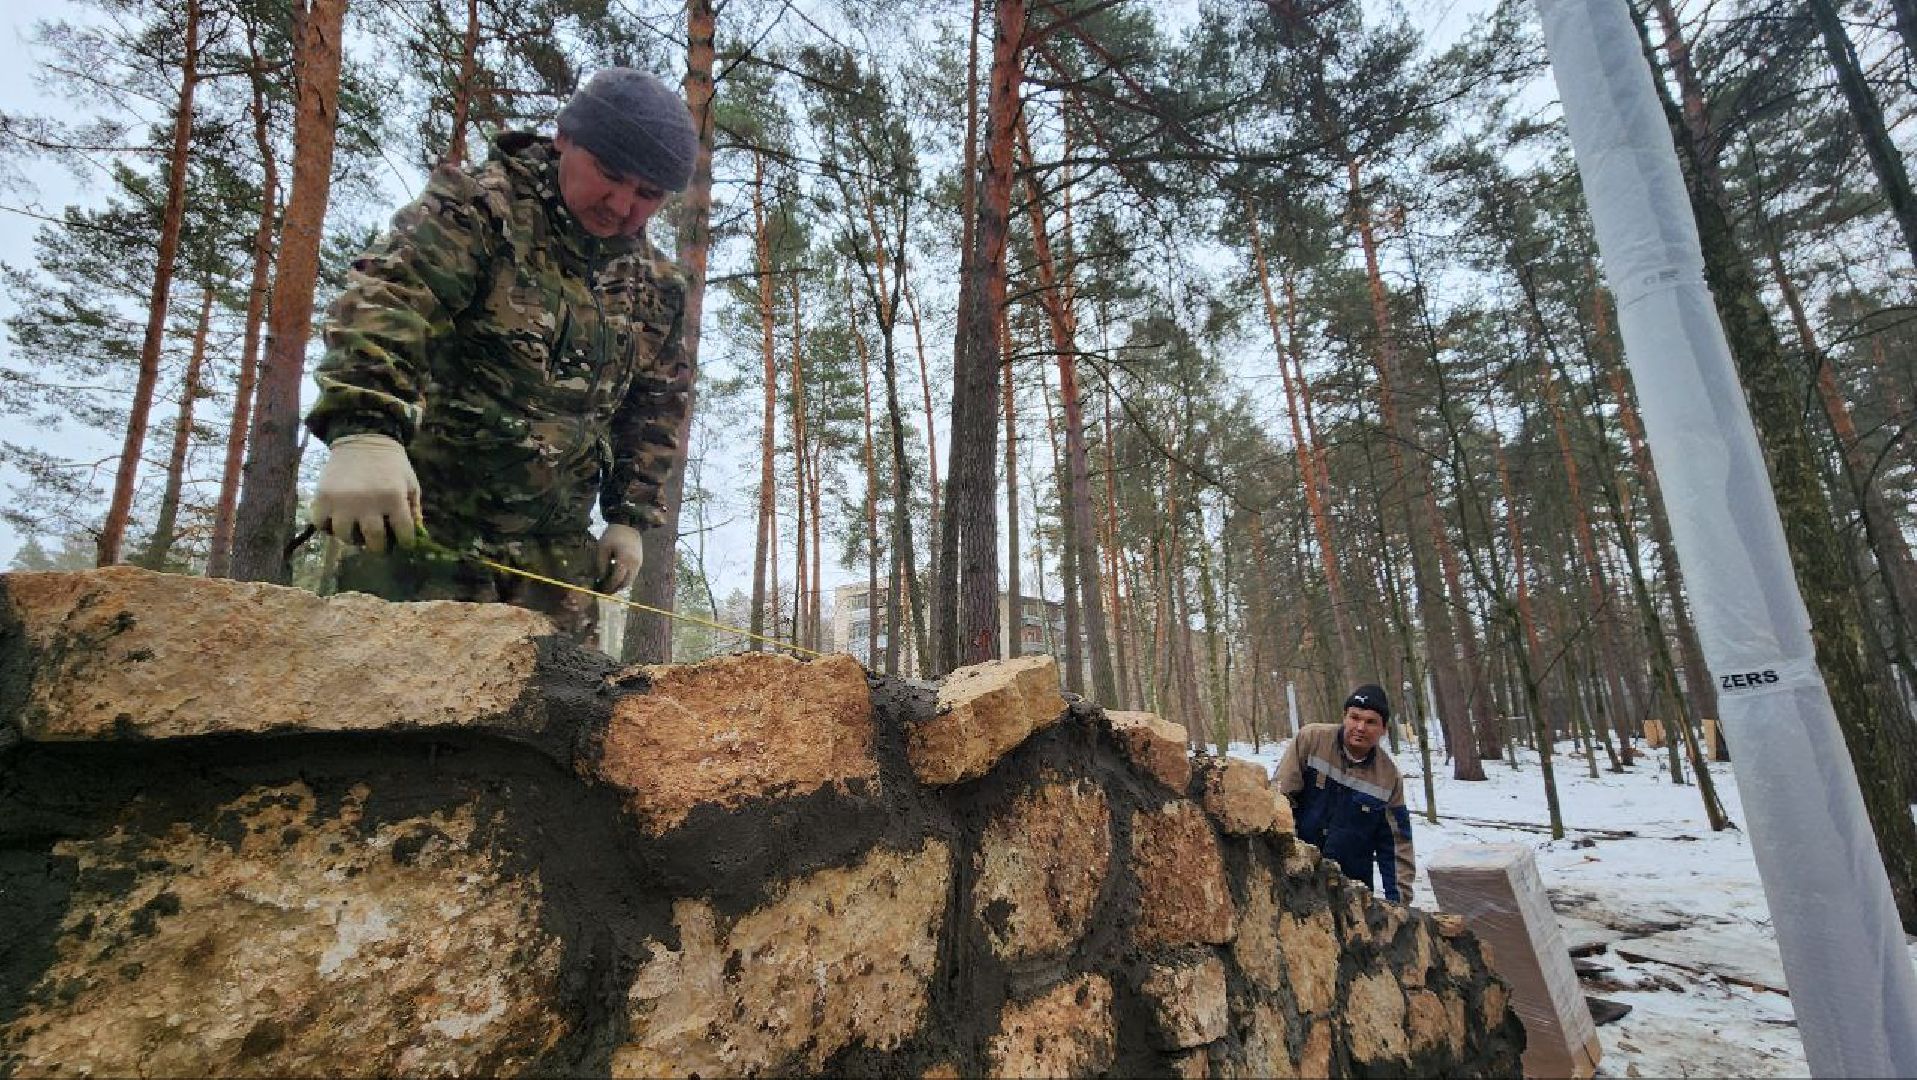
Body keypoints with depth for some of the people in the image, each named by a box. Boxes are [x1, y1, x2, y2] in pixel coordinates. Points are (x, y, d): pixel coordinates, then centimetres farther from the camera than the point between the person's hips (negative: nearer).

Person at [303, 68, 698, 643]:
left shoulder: (656, 287, 10)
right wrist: (364, 428, -38)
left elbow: (658, 407, 17)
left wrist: (629, 515, 10)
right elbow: (385, 296, -22)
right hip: (422, 519, -4)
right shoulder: (478, 206, -5)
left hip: (556, 545, 5)